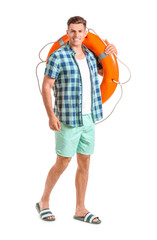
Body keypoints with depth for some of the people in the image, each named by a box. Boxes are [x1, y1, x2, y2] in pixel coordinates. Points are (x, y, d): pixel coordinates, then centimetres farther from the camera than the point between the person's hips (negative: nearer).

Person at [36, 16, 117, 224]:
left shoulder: (89, 55, 10)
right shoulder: (58, 57, -10)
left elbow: (103, 71, 28)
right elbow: (46, 86, -10)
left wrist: (111, 54, 9)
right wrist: (51, 115, -18)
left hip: (88, 119, 6)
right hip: (68, 120, -6)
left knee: (85, 163, 8)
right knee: (63, 163, -1)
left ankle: (80, 209, 18)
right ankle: (44, 202, 18)